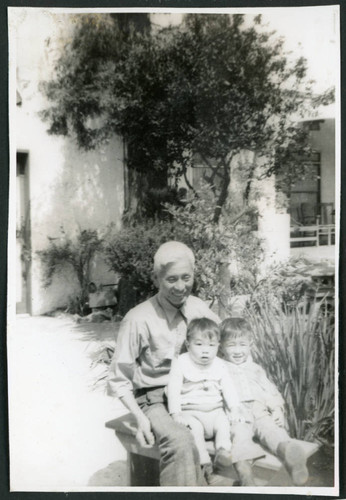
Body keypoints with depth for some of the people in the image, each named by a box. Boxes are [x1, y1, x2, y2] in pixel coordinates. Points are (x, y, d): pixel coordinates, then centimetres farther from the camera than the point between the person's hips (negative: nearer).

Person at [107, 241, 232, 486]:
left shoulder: (199, 308, -1)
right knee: (180, 441, -35)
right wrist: (140, 417, -17)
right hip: (156, 400, -5)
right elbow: (119, 380, -5)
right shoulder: (139, 319, -14)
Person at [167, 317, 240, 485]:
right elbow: (173, 390, -10)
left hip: (215, 411, 4)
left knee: (224, 422, -24)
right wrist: (176, 414, -20)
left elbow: (228, 391, 8)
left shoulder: (220, 366, 8)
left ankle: (223, 451, -26)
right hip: (190, 412, -4)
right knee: (195, 427, -30)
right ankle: (204, 463, -31)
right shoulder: (181, 363, -5)